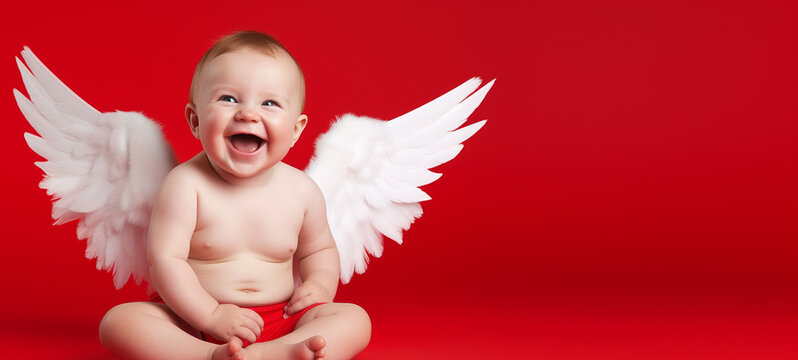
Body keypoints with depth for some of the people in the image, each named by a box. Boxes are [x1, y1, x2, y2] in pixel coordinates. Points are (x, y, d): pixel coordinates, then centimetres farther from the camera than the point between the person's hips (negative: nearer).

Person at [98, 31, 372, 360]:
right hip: (194, 321, -2)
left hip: (280, 318, 3)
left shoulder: (302, 190, 0)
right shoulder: (185, 184, -12)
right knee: (117, 321, -26)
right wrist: (210, 316, -21)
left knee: (354, 320, -20)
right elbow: (165, 259, -15)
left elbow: (318, 249, 17)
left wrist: (320, 284, -4)